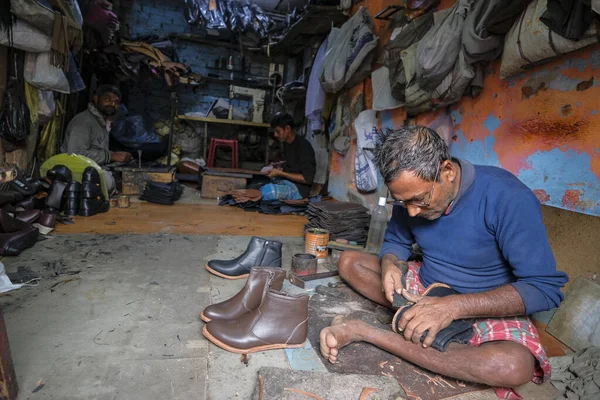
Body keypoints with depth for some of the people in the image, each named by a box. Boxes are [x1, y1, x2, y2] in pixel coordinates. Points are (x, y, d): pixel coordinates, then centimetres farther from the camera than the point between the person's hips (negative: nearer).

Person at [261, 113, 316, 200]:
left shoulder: (304, 146, -14)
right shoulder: (286, 144, 11)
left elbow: (307, 178, -18)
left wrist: (280, 173, -17)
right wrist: (279, 169, 2)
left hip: (299, 188, -8)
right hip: (285, 182, 9)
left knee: (267, 190, -31)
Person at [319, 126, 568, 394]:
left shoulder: (507, 197, -26)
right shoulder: (411, 194, -10)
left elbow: (546, 288, -25)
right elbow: (396, 241, 6)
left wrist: (454, 306, -34)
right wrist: (390, 264, -19)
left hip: (487, 307, -4)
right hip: (426, 291, 5)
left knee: (514, 367, -38)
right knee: (349, 262, -4)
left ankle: (365, 332, -30)